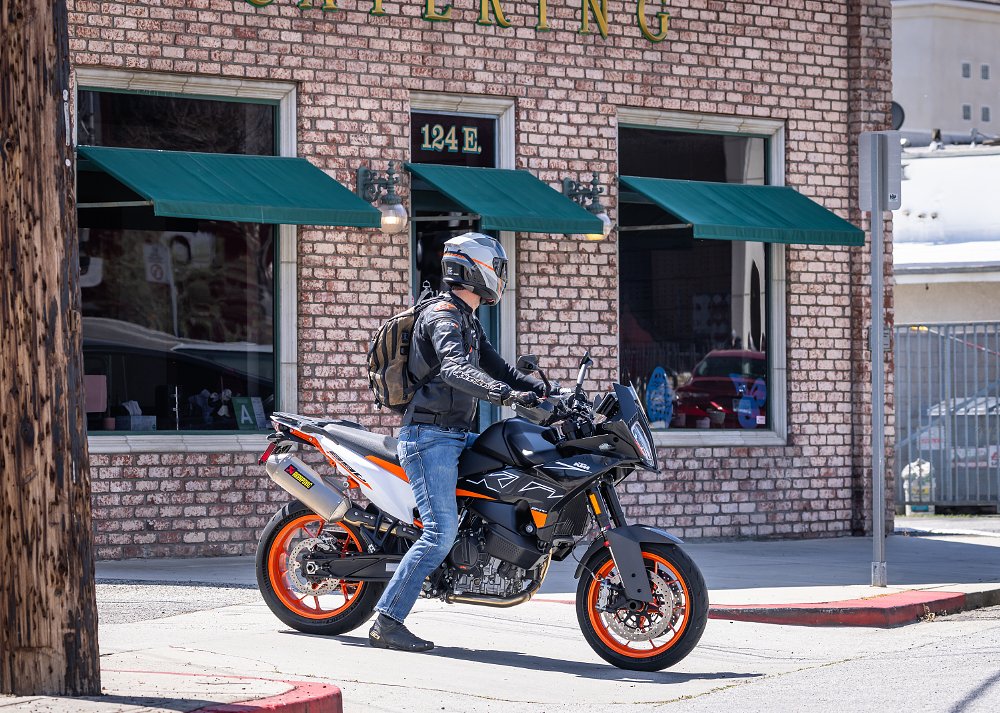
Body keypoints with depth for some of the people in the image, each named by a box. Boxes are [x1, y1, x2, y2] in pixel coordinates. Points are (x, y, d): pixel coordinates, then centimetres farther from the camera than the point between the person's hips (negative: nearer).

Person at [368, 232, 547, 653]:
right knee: (441, 531, -17)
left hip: (454, 436, 10)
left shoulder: (468, 323, 19)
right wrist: (509, 395, -45)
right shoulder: (441, 317, -14)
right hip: (430, 438, -10)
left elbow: (495, 366, 20)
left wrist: (542, 389, 4)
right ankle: (388, 622, -17)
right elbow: (455, 369, -32)